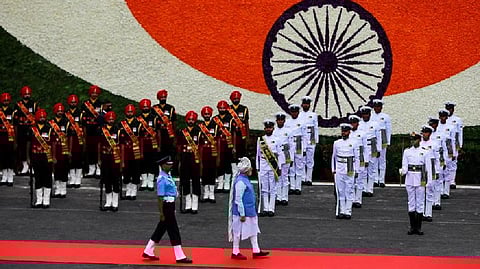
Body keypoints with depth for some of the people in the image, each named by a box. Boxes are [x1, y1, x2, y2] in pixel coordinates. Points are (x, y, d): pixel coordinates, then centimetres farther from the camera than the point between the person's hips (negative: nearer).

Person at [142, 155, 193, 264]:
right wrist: (161, 213, -19)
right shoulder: (162, 179, -18)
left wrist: (173, 209, 23)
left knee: (161, 229, 16)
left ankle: (148, 252, 24)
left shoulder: (168, 176, 11)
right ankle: (180, 257, 1)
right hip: (166, 206, -10)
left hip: (170, 205, 10)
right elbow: (160, 197, -19)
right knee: (174, 231, -4)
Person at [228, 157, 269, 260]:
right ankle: (235, 252, 14)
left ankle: (256, 251, 21)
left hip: (250, 211, 10)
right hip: (243, 212, -10)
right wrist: (242, 214, -20)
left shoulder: (244, 179, 8)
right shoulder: (240, 182, -23)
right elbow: (238, 200, -22)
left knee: (253, 230, 14)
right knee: (238, 232, 3)